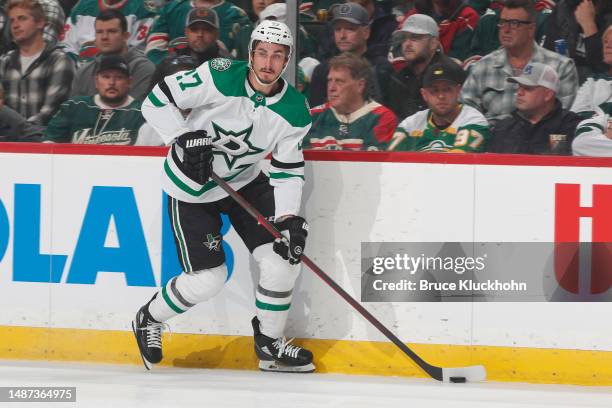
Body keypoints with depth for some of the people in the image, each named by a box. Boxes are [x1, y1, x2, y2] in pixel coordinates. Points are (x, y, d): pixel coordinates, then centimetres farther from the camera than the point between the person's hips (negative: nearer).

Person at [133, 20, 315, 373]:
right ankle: (150, 320, 21)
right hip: (192, 187, -5)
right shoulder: (220, 77, -25)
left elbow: (288, 170, -6)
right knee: (208, 280, -8)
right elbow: (157, 101, -19)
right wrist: (184, 139, -30)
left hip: (245, 182, 5)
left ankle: (269, 343, 12)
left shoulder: (295, 112, -12)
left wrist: (290, 218, -20)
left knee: (283, 257, -8)